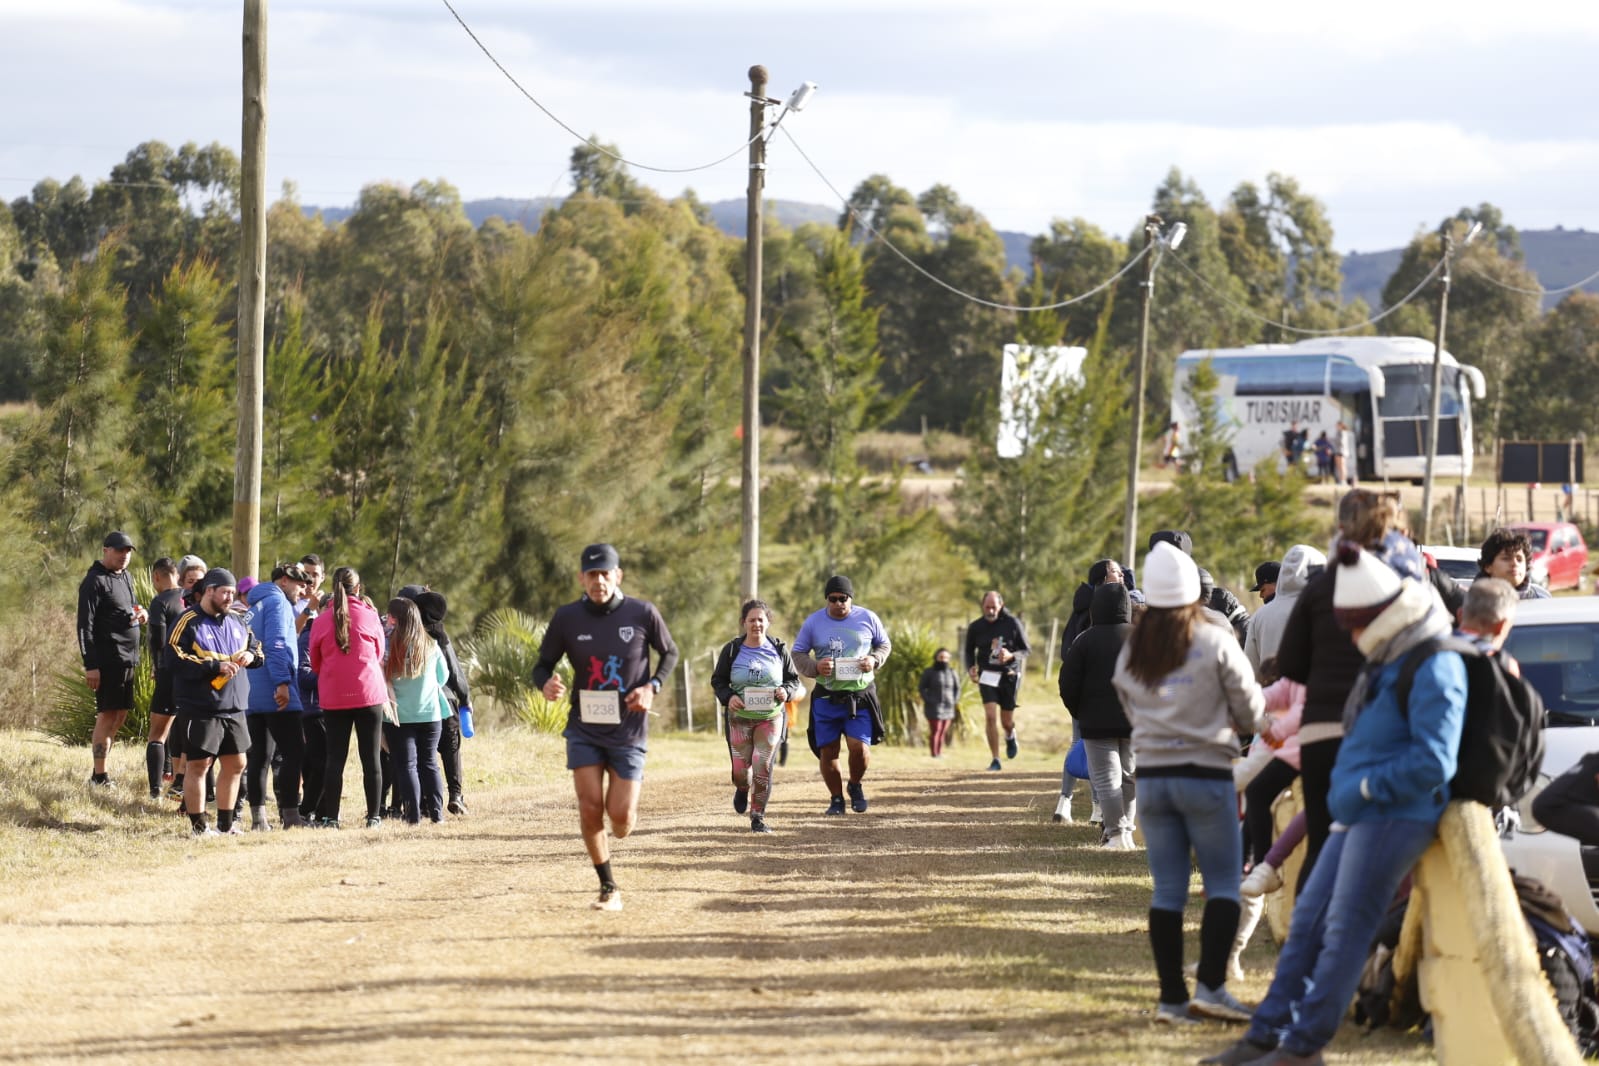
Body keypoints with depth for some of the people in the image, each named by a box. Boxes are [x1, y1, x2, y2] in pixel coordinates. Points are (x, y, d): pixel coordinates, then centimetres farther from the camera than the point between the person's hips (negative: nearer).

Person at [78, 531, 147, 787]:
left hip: (127, 658, 9)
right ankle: (99, 776, -4)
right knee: (107, 715, -7)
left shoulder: (125, 577, 16)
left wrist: (142, 614, 5)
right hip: (108, 658, -9)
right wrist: (90, 665, -19)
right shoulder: (95, 581, -11)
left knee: (121, 713, 12)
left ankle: (100, 771, 19)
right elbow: (85, 624, -14)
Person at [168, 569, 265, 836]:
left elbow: (255, 645, 24)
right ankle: (198, 826, 5)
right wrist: (216, 666, -22)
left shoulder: (235, 621, 13)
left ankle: (225, 824, 24)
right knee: (198, 765, -2)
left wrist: (251, 655, -1)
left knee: (235, 764, 12)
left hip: (234, 707, 7)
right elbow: (177, 661, -18)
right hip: (201, 708, -7)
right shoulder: (188, 623, -9)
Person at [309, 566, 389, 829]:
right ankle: (373, 817, 5)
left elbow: (315, 664, 9)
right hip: (369, 693, -1)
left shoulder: (321, 621, -1)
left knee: (335, 759, 5)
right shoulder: (370, 616, -3)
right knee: (371, 758, 5)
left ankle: (330, 817, 2)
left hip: (333, 697, 1)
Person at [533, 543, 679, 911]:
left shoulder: (643, 613, -8)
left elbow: (669, 653, 8)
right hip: (584, 728, 1)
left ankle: (630, 805, 33)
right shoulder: (567, 618, -6)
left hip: (628, 729, -1)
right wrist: (546, 686, -22)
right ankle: (608, 888, 10)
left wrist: (652, 687, -10)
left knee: (621, 819, -6)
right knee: (590, 809, -8)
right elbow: (542, 665, 2)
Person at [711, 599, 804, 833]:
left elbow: (794, 680, 9)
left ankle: (758, 817, 4)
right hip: (740, 719, 0)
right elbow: (717, 680, 6)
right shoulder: (732, 650, -1)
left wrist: (787, 692, -14)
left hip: (771, 718, 0)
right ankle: (743, 789, 37)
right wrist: (728, 697, -15)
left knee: (762, 767, -11)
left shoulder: (778, 649, 1)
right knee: (741, 772, -2)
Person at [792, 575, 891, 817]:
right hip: (826, 697, 1)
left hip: (860, 696, -1)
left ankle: (856, 785, 18)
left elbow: (884, 645, 12)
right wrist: (815, 666, -14)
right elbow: (797, 654, 6)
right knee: (827, 752, 2)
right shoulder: (813, 623, -1)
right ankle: (836, 799, 21)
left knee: (860, 747, -13)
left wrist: (874, 660, -9)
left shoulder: (867, 618, 0)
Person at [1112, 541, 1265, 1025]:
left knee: (1167, 890, 7)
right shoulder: (1215, 642, -7)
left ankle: (1171, 995, 4)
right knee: (1223, 882, 2)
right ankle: (1210, 985, -10)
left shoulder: (1131, 651, 6)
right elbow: (1250, 712, -3)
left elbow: (1132, 711, 12)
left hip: (1151, 776, 4)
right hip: (1206, 774, -4)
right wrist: (1229, 720, 18)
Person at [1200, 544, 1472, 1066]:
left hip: (1395, 818, -10)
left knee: (1346, 930, -7)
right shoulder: (1386, 661, 14)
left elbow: (1433, 762, -22)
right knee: (1309, 921, 9)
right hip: (1361, 816, 10)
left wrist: (1366, 789, -15)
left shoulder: (1434, 669, -16)